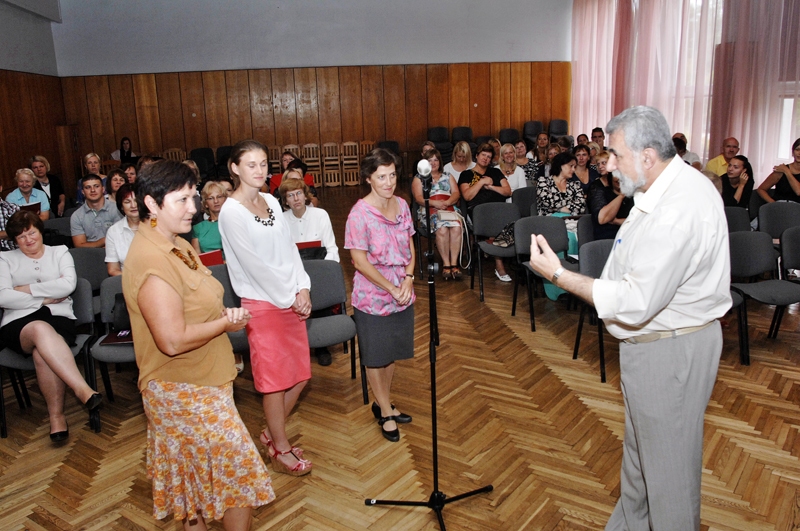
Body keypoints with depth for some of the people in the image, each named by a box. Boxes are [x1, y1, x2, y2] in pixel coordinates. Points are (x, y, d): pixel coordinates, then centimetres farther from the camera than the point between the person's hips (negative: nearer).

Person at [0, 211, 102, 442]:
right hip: (19, 323, 0)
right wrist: (44, 298, -4)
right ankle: (83, 390, -46)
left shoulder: (60, 252, 19)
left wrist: (28, 289, -1)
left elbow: (69, 284, -2)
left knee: (43, 351, -34)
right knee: (41, 329, -38)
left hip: (58, 317, 0)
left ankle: (57, 415, -25)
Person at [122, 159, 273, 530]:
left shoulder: (177, 245, 6)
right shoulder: (151, 262, -26)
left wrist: (225, 315, -3)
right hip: (185, 391, -10)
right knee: (239, 469, 0)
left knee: (194, 471, 23)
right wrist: (227, 323, -17)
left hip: (197, 382, 10)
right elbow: (173, 340, -31)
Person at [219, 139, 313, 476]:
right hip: (262, 303, -7)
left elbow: (289, 247, 9)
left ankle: (271, 432, 33)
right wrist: (289, 298, -11)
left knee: (300, 374, 12)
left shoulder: (271, 201, 9)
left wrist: (303, 289, -3)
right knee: (274, 378, 3)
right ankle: (280, 451, 21)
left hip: (292, 300, 7)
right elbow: (254, 263, -15)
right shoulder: (231, 212, -12)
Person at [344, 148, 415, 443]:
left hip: (402, 293, 6)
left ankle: (383, 404, 38)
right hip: (372, 297, -6)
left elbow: (409, 245, 7)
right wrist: (391, 289, -17)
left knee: (393, 353, 18)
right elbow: (359, 261, -18)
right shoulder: (360, 214, -18)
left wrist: (408, 279, -8)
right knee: (375, 357, 10)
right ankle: (385, 413, 27)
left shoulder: (401, 205, 0)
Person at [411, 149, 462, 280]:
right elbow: (418, 198, 1)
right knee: (442, 229, -34)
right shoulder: (419, 178, 17)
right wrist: (434, 203, -16)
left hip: (449, 209, 3)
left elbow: (456, 194, 11)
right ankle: (446, 264, -26)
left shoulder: (448, 176, 25)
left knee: (456, 228, -31)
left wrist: (447, 202, -11)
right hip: (429, 211, -2)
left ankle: (454, 263, -29)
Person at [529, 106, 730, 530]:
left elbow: (636, 303, -29)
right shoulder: (669, 186, 4)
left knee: (668, 463, 7)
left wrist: (559, 276, -26)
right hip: (651, 341, 11)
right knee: (638, 451, 25)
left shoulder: (678, 211, -29)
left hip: (671, 350, -11)